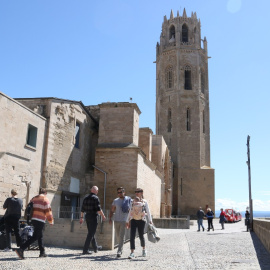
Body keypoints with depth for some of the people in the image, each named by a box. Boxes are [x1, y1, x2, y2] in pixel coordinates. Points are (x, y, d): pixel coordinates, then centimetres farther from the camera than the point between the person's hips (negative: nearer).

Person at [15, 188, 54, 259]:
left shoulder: (33, 199, 16)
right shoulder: (45, 199, -4)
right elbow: (48, 211, -7)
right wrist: (51, 221, 2)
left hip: (33, 219, 8)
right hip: (40, 221, -8)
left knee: (40, 236, 16)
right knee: (35, 237, -8)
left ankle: (42, 252, 20)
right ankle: (21, 249, -19)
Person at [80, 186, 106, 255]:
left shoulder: (86, 198, 9)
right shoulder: (95, 198, -12)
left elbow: (82, 209, 12)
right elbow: (98, 209, -16)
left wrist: (81, 217, 18)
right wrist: (103, 216, -5)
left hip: (87, 216, 8)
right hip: (94, 217, -8)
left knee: (91, 233, 18)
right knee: (91, 233, -3)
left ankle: (95, 248, 31)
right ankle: (85, 250, -6)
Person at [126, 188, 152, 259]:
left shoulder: (144, 202, 3)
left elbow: (148, 211, 3)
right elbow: (130, 212, 14)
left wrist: (150, 220, -4)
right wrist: (128, 221, 13)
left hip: (141, 220, -2)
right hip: (133, 220, 2)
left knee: (141, 236, 8)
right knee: (132, 236, -8)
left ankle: (144, 249, 34)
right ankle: (132, 253, -5)